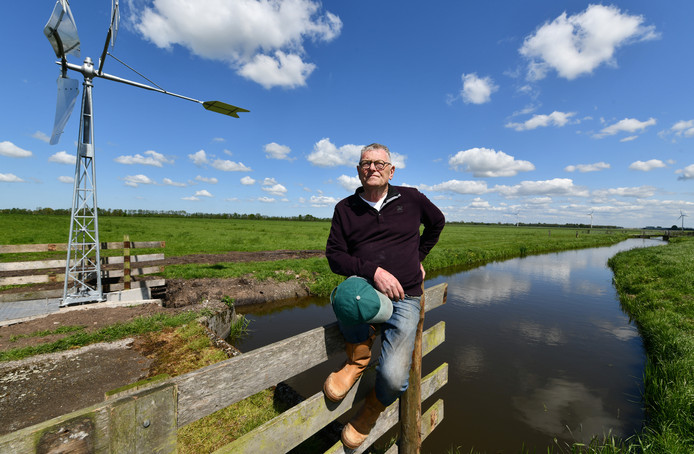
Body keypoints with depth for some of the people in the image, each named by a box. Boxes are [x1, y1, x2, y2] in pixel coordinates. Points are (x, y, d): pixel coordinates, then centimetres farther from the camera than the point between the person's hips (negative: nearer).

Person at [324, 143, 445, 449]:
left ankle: (370, 412, 20)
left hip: (404, 299, 0)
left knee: (393, 378, -20)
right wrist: (373, 270, -19)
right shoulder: (346, 208, 3)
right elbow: (334, 256, -3)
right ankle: (358, 358, -5)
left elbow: (437, 222, 24)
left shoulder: (411, 199, 5)